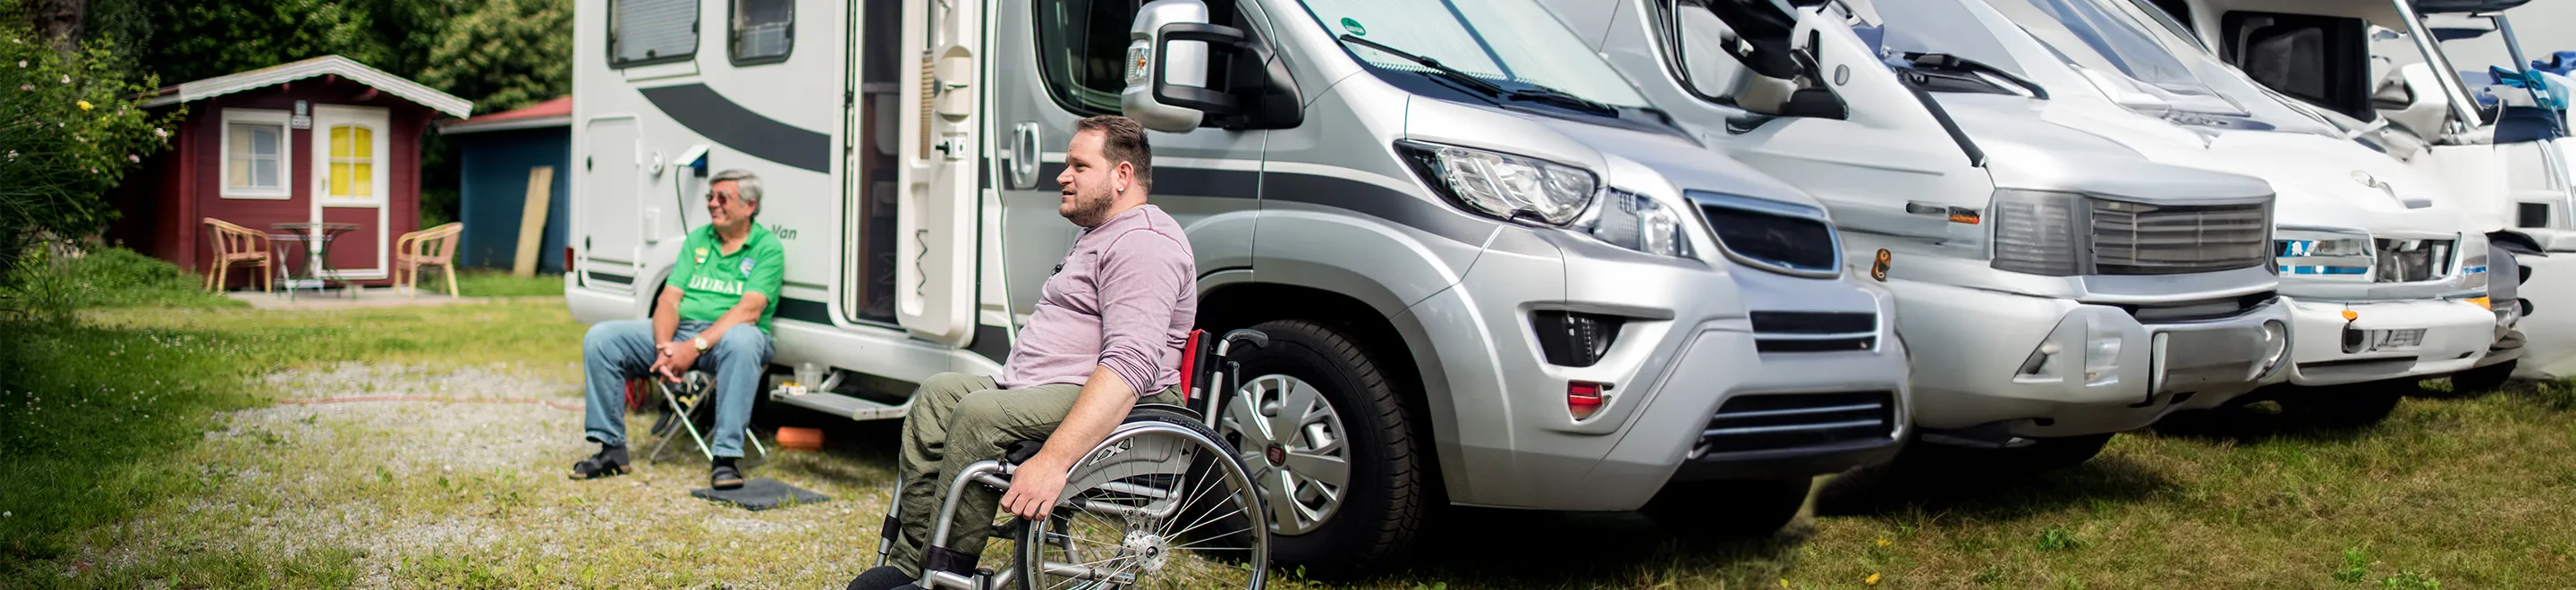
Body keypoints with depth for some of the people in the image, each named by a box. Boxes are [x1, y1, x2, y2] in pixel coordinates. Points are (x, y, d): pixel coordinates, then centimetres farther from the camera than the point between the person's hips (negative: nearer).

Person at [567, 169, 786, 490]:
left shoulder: (767, 248, -3)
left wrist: (696, 346, -26)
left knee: (741, 340, -41)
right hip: (680, 330, 6)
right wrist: (664, 346, -14)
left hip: (724, 336, -6)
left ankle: (726, 458, -38)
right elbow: (669, 299, 7)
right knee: (600, 339, -10)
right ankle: (611, 448, -4)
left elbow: (749, 310, -17)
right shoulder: (697, 240, 15)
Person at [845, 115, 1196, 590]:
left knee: (980, 413, -28)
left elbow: (1130, 365, -29)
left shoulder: (1145, 244, -16)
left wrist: (1052, 460, -36)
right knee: (938, 393, 1)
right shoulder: (1098, 236, 22)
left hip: (1109, 407, -11)